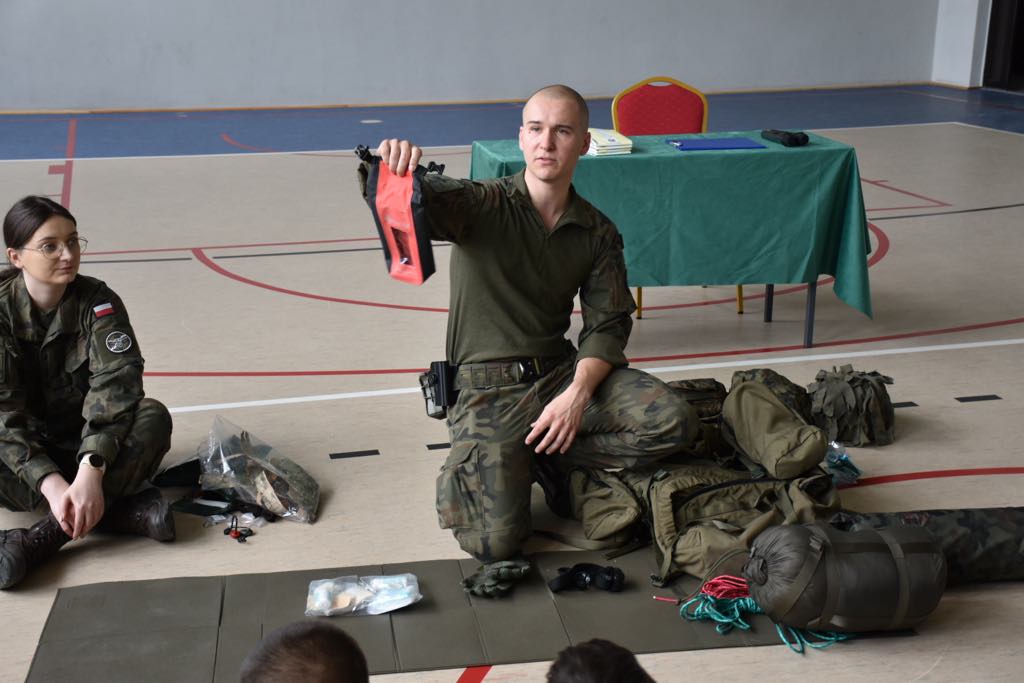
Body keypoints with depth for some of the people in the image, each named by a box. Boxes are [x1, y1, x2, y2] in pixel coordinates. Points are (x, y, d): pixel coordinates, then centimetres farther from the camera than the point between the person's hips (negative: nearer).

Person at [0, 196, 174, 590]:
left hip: (88, 443, 1)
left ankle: (43, 537, -37)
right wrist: (53, 485, -37)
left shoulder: (98, 302, -12)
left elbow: (116, 383, -25)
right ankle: (116, 510, -28)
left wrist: (90, 472, -41)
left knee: (154, 417, -30)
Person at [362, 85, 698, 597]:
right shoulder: (481, 206, -7)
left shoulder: (598, 233, 6)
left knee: (674, 423, -20)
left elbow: (608, 324, 3)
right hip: (487, 387, -4)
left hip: (562, 370, 4)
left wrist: (576, 394, -15)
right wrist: (386, 168, -50)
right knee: (496, 543, -18)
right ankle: (472, 465, 16)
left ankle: (547, 457, 1)